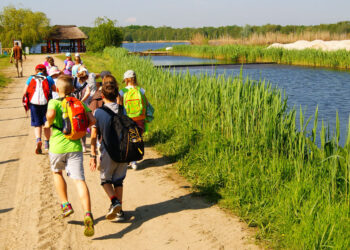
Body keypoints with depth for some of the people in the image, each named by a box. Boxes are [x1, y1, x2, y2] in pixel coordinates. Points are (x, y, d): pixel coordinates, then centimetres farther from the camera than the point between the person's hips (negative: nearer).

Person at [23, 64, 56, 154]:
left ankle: (38, 140, -17)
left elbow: (25, 92, 5)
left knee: (37, 124, 7)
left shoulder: (30, 78, 9)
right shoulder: (48, 78, 6)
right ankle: (47, 143, 22)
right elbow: (55, 89, 17)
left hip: (33, 102, 0)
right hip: (45, 102, 0)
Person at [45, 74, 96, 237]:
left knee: (57, 172, 27)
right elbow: (92, 120, -2)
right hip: (75, 146, 1)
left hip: (58, 147, -1)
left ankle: (65, 205, 21)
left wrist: (48, 123, -4)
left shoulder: (54, 102, -1)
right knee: (79, 180, -6)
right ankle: (87, 215, -24)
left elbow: (51, 114, -24)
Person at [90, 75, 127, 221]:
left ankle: (114, 201, -7)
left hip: (107, 152, -3)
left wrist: (93, 156, -4)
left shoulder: (98, 113, -9)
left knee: (105, 179, 17)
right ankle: (119, 211, 16)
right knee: (118, 180, 16)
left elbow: (94, 136, -9)